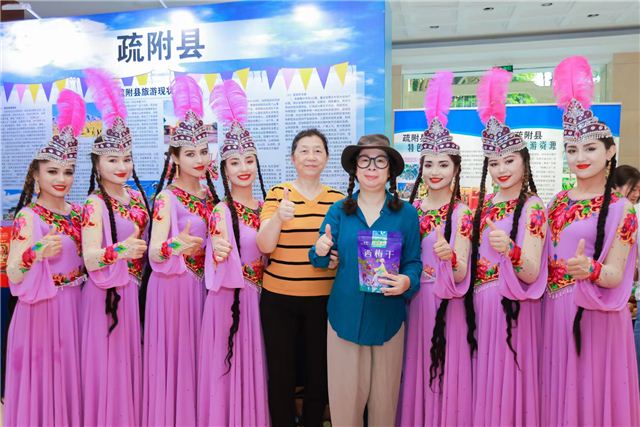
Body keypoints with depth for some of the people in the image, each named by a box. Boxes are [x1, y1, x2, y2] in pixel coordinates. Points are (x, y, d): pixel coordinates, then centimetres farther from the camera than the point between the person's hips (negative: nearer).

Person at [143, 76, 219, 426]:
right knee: (174, 354, 2)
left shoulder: (211, 194, 7)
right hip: (174, 285, -6)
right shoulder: (167, 198, -11)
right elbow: (154, 253, -20)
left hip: (205, 284, 6)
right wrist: (175, 246, -38)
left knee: (201, 354, 14)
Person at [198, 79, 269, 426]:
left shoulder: (263, 208, 5)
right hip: (230, 299, -6)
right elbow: (219, 270, -21)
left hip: (259, 297, 6)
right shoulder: (221, 212, -13)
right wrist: (218, 252, -39)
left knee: (253, 366, 17)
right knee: (229, 367, 4)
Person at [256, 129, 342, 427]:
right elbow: (264, 246, -11)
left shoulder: (338, 199, 4)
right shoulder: (277, 193, -2)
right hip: (279, 297, -1)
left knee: (319, 371, 13)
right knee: (280, 372, 9)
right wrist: (279, 218, -27)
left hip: (324, 298, 2)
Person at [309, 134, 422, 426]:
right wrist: (320, 251, -23)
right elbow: (320, 261, 0)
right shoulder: (338, 211, 0)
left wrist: (407, 282, -21)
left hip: (388, 318, 0)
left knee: (384, 398, 15)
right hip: (345, 315, 1)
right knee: (344, 398, 10)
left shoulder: (406, 214, -2)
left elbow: (414, 262, 0)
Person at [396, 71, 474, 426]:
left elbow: (461, 275, -15)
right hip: (410, 301, 4)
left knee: (445, 373, 4)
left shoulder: (462, 214, -7)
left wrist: (450, 257, -34)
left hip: (447, 304, -3)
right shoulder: (408, 209, 4)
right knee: (412, 373, 12)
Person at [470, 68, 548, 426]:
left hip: (512, 306, -5)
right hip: (479, 303, 6)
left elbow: (532, 274, -17)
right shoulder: (483, 205, 8)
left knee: (508, 374, 3)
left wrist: (510, 250, -35)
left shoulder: (532, 207, -8)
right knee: (482, 376, 13)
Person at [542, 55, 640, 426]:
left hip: (596, 315, -4)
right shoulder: (557, 203, 7)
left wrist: (590, 269, -32)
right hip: (555, 310, 5)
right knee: (558, 390, 13)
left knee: (593, 389, 6)